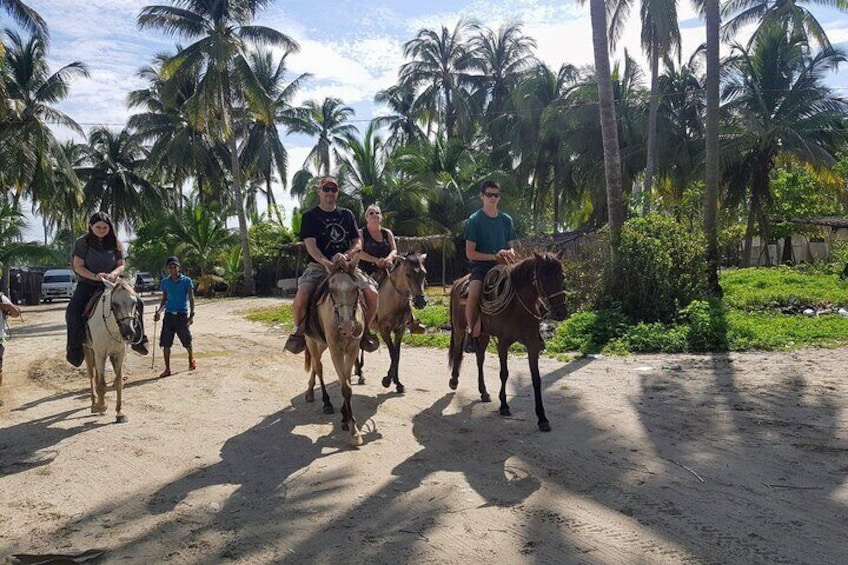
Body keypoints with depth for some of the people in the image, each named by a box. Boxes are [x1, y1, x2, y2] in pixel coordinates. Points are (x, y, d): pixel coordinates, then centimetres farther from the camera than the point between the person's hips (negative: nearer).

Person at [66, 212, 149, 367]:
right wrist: (94, 276, -25)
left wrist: (113, 274, -20)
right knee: (73, 311, -25)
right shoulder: (82, 242, -5)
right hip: (87, 285, -2)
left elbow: (121, 265, 3)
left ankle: (138, 339, 0)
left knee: (137, 303, -15)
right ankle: (74, 348, -7)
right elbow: (78, 267, -8)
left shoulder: (116, 243, 2)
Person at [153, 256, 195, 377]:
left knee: (187, 342, 8)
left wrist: (191, 315, -13)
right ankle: (167, 369, 5)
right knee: (165, 343, -2)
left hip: (182, 315, -3)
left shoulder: (187, 281, -3)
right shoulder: (165, 282, 7)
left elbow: (191, 298, -5)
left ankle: (191, 359, 36)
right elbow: (164, 299, 17)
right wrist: (158, 312, 3)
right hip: (169, 315, 3)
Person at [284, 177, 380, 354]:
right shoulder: (310, 216, 2)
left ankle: (365, 329, 8)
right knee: (301, 297, -29)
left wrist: (346, 255, -15)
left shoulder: (347, 215, 13)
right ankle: (299, 331, 1)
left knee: (372, 293, -17)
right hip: (319, 266, -3)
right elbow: (310, 245, -10)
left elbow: (358, 242, 8)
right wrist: (327, 263, -28)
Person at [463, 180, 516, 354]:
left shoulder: (506, 219, 14)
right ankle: (470, 330, -5)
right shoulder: (474, 220, 0)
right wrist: (494, 256, -11)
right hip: (480, 265, -4)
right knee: (473, 296, -32)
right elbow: (470, 253, -4)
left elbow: (511, 247, 19)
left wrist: (509, 254, -5)